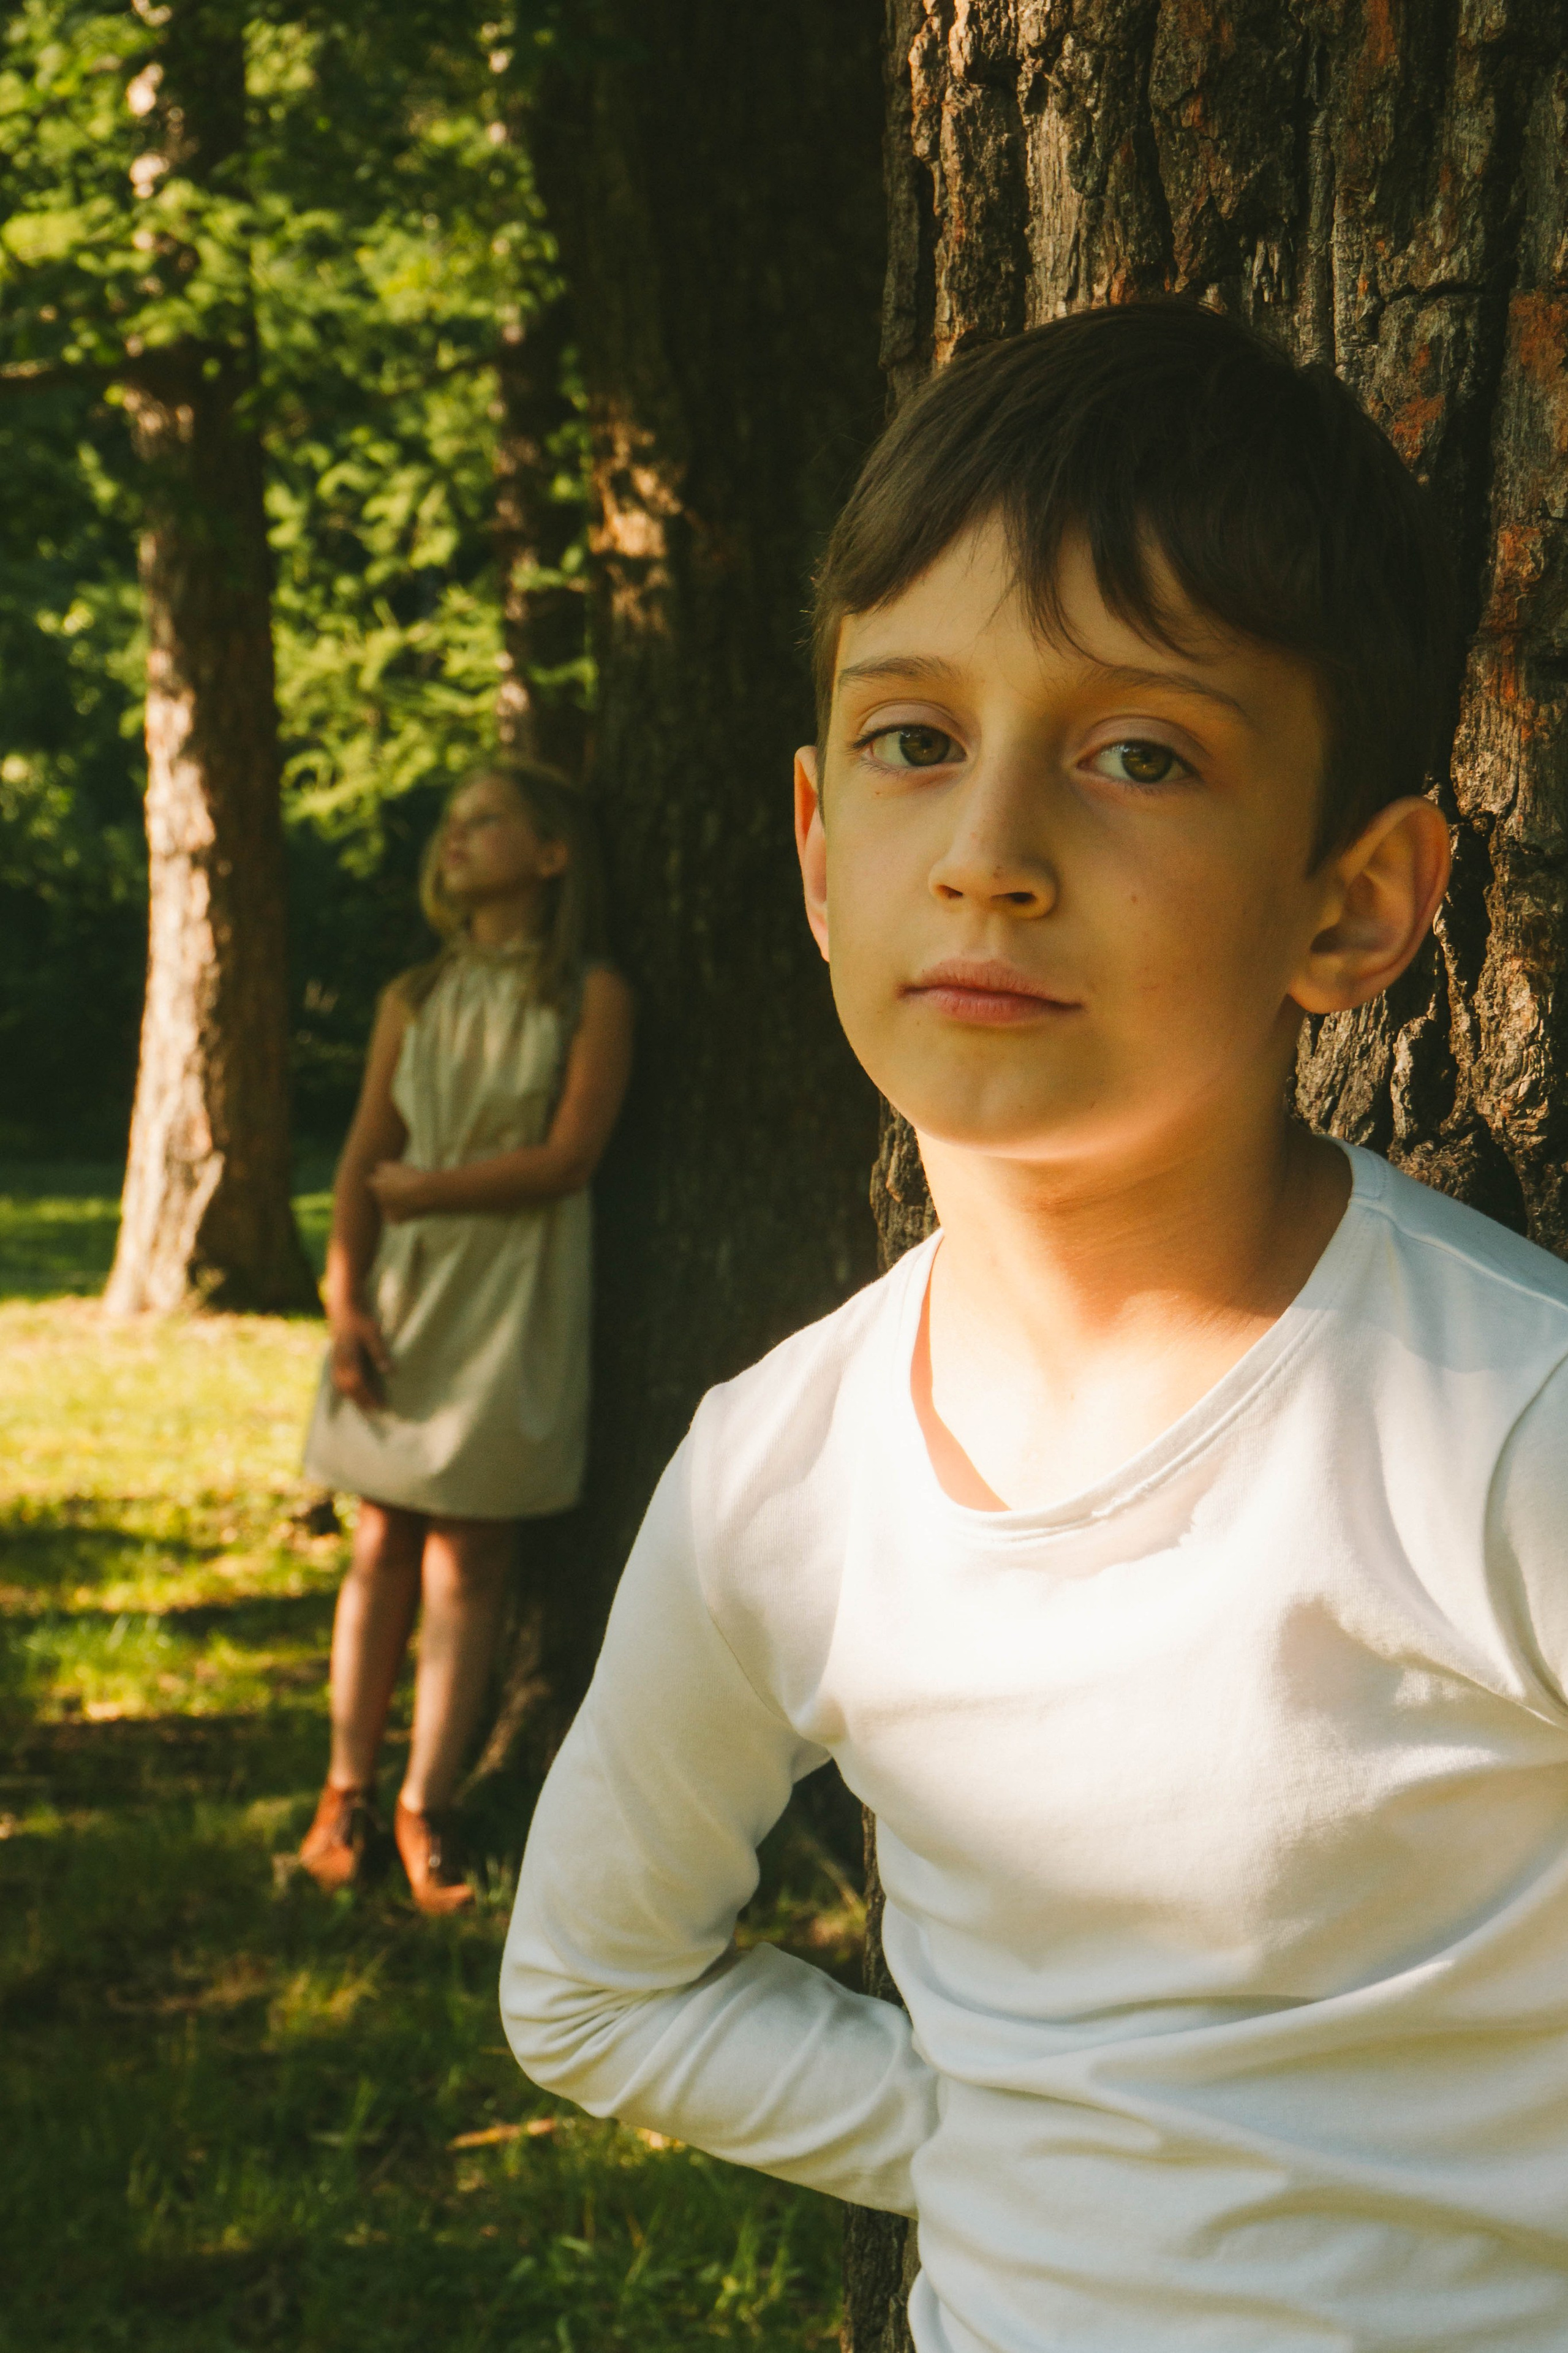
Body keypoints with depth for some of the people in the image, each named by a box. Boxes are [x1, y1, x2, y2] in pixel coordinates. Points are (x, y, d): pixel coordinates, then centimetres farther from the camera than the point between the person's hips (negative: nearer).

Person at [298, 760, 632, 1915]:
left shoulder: (590, 997, 0)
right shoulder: (414, 1001, 12)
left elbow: (569, 1158, -9)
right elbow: (365, 1160, 6)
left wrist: (421, 1191, -5)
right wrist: (344, 1298, -6)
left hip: (516, 1298, -3)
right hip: (404, 1292, 3)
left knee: (469, 1562, -3)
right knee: (384, 1549, 3)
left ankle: (426, 1808, 3)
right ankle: (347, 1787, 11)